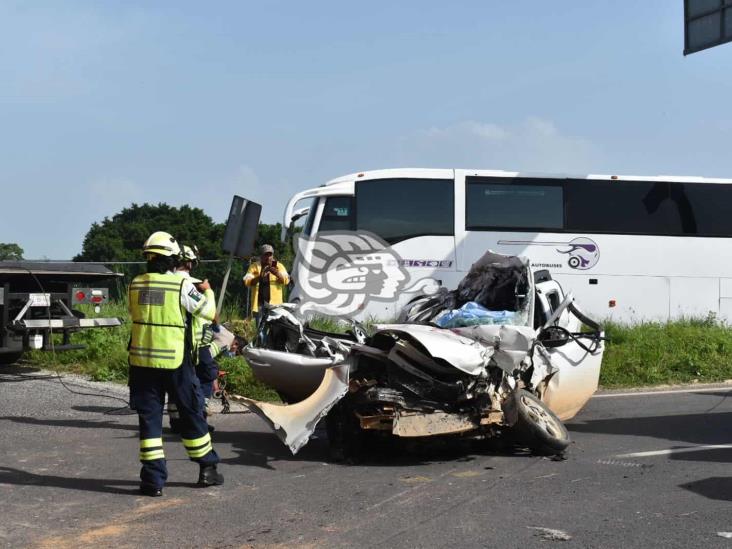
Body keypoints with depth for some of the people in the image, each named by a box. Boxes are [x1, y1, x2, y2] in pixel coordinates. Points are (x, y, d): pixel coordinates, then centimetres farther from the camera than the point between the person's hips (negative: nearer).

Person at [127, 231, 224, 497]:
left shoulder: (135, 285, 2)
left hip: (142, 360, 3)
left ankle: (153, 479, 3)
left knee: (149, 418, 7)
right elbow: (209, 312, -1)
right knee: (192, 414, 12)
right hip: (174, 361, -3)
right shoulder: (182, 285, -10)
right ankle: (207, 469, 23)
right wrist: (207, 291, 19)